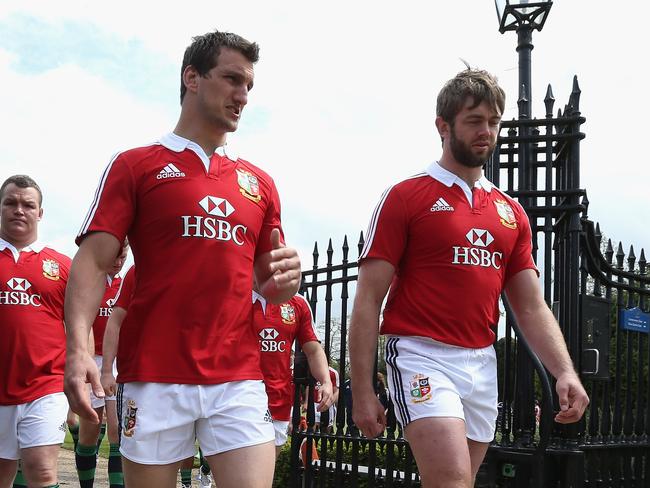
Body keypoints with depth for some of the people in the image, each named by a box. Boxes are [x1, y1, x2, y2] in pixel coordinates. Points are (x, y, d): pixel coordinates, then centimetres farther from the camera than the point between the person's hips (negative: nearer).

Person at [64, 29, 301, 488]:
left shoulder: (259, 182, 16)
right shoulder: (134, 166, 5)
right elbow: (94, 261, -3)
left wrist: (285, 281, -4)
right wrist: (78, 347, -19)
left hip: (240, 380, 3)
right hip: (155, 379, -2)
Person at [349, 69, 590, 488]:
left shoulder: (511, 212, 14)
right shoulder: (405, 197, -2)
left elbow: (532, 307, 13)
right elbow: (368, 300, -5)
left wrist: (565, 371, -3)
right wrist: (363, 392, -11)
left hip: (483, 365, 6)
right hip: (423, 357, -6)